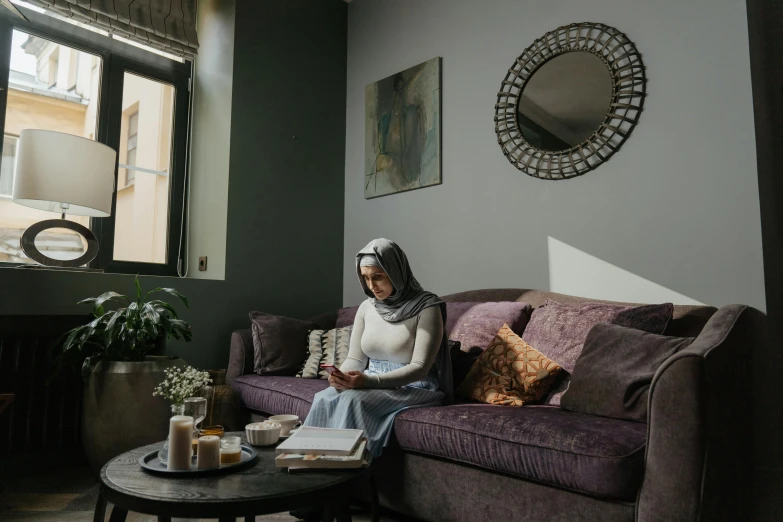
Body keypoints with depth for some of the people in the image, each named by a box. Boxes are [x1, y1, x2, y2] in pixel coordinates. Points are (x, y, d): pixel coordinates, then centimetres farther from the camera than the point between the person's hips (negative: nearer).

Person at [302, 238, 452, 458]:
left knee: (353, 399, -31)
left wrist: (369, 381, -29)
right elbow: (355, 358, 8)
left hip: (414, 388, -5)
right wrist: (342, 376, -16)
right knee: (324, 398, -24)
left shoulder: (426, 308, -12)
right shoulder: (366, 308, 7)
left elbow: (420, 367, -18)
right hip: (370, 384, 6)